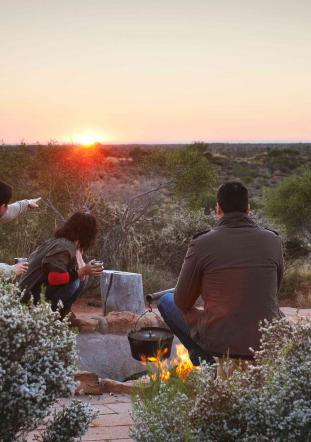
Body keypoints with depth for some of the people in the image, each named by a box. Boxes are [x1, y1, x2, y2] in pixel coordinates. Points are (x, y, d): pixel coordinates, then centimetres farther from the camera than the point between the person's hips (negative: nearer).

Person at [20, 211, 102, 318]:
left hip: (41, 290, 9)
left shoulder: (65, 242, 9)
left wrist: (85, 270, 7)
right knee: (75, 282, -24)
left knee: (81, 279, 5)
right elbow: (55, 277, -29)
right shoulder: (64, 247, -20)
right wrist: (82, 271, -23)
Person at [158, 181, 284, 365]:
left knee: (166, 301, 19)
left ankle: (205, 360, 7)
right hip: (268, 344, 4)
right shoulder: (274, 241, -1)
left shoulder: (202, 244, -10)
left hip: (219, 342, -4)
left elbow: (182, 302, 0)